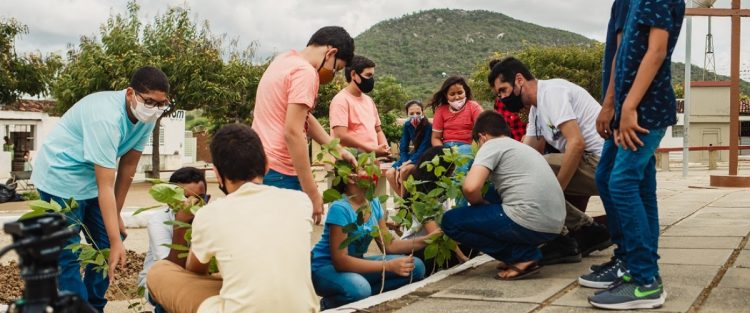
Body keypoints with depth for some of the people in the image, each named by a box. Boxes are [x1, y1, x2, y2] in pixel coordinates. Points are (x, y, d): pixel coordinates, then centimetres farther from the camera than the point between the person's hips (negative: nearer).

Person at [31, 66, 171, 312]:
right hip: (60, 176, -8)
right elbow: (105, 187, -34)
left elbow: (128, 165, 1)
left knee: (105, 247, 7)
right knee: (68, 254, -9)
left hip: (90, 179, 8)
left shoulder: (146, 116, -10)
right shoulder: (106, 117, -34)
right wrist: (116, 242, -34)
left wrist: (116, 214, 5)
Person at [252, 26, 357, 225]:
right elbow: (293, 132, -21)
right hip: (279, 173, -10)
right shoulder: (305, 72, -14)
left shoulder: (284, 60, 16)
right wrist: (312, 193, -19)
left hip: (259, 166, 10)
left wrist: (336, 149, 19)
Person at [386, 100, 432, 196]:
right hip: (414, 155, 6)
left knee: (404, 170, -31)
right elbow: (403, 148, -1)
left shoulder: (428, 126, -19)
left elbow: (423, 150, -22)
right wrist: (401, 165, -18)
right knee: (390, 173, -15)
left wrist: (405, 165, -28)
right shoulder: (407, 125, -2)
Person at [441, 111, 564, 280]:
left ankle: (522, 258, -2)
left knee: (450, 221, 4)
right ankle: (526, 252, 13)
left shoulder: (492, 145, 1)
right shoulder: (522, 147, 26)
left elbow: (470, 187, -14)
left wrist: (482, 204, 7)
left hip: (529, 222, -9)